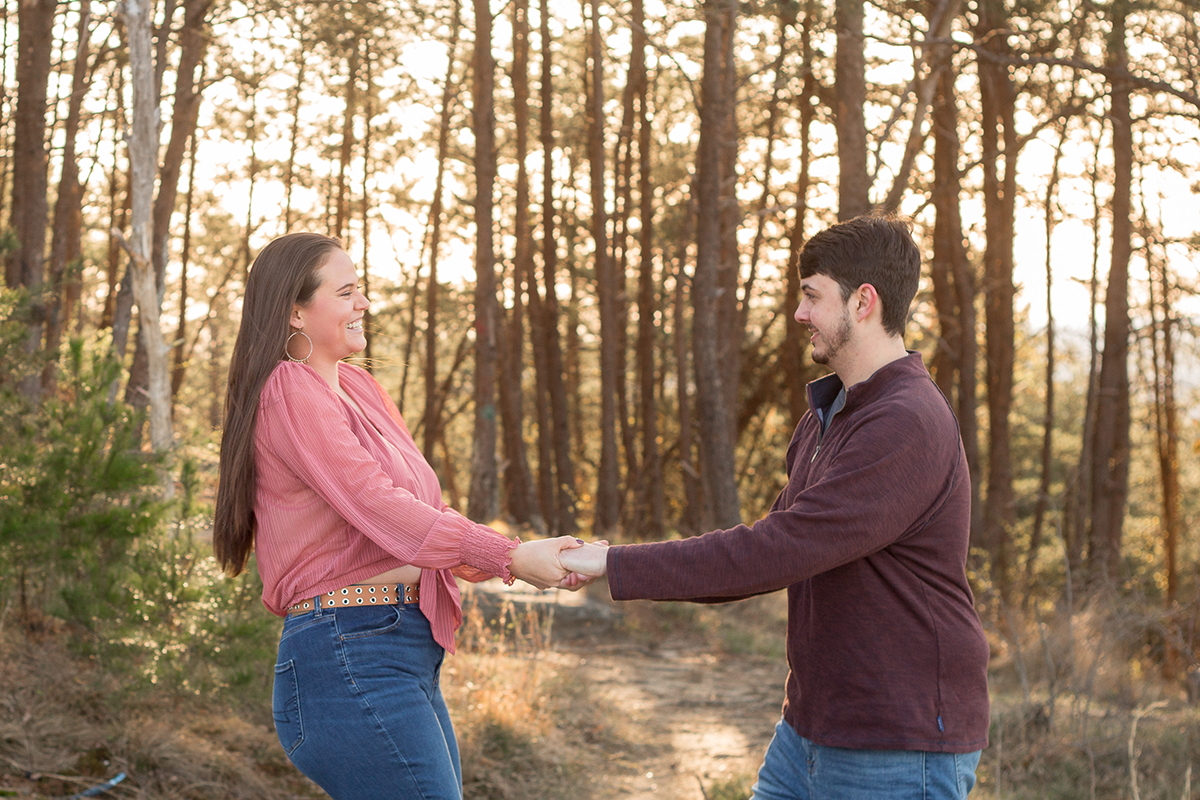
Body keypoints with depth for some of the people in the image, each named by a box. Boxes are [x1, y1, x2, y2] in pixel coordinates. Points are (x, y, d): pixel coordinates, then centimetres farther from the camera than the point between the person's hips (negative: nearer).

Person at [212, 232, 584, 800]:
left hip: (410, 657, 10)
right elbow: (375, 504, -19)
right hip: (348, 653, -10)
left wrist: (522, 556, 0)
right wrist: (510, 557, -21)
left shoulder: (359, 388, 20)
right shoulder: (289, 391, -9)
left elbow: (420, 508, 16)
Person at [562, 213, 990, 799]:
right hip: (810, 732, 9)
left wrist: (619, 564, -20)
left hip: (900, 751, -9)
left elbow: (781, 550, -26)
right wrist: (636, 573, 0)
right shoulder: (827, 416, 13)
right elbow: (775, 545, 14)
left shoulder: (908, 426, -21)